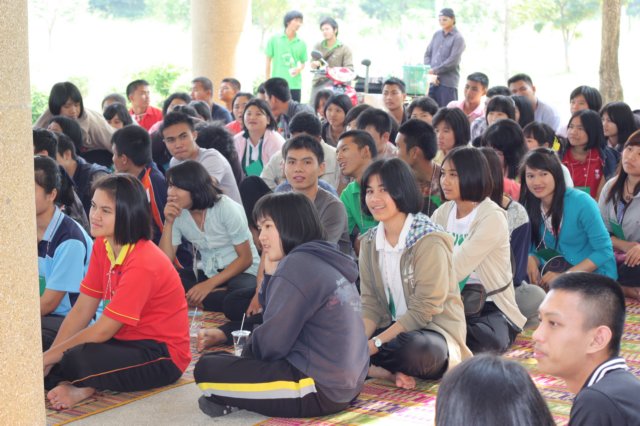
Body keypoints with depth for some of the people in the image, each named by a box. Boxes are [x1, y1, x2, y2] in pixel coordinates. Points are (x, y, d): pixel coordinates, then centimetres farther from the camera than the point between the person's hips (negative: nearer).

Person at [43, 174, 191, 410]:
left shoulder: (142, 263, -25)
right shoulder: (102, 246, 0)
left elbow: (103, 331, -23)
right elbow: (81, 311, 0)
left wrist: (52, 355, -15)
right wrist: (47, 358, -10)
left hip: (162, 356, -7)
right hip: (127, 340, 7)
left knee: (80, 358, -32)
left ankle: (85, 387, -4)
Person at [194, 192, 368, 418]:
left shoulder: (299, 264, -15)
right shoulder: (325, 260, 13)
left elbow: (272, 346, -14)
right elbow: (277, 324, 16)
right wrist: (271, 274, 6)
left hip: (320, 389, -10)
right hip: (345, 383, 10)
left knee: (206, 369, -7)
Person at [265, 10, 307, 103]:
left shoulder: (301, 44, 7)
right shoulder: (274, 39, 2)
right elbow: (268, 62, 6)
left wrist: (299, 69, -6)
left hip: (295, 85, 2)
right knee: (276, 108, -1)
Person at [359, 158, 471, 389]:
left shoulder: (429, 240, -15)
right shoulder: (369, 242, 6)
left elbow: (424, 309, -18)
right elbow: (371, 304, 3)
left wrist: (375, 344, -22)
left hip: (435, 330, -5)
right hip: (394, 328, 6)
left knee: (415, 350, -39)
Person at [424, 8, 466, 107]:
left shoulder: (458, 38, -4)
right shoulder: (436, 35, 13)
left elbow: (453, 61, -13)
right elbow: (427, 55, 13)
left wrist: (434, 71, -12)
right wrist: (429, 72, -3)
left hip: (448, 83, -6)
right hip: (432, 81, 6)